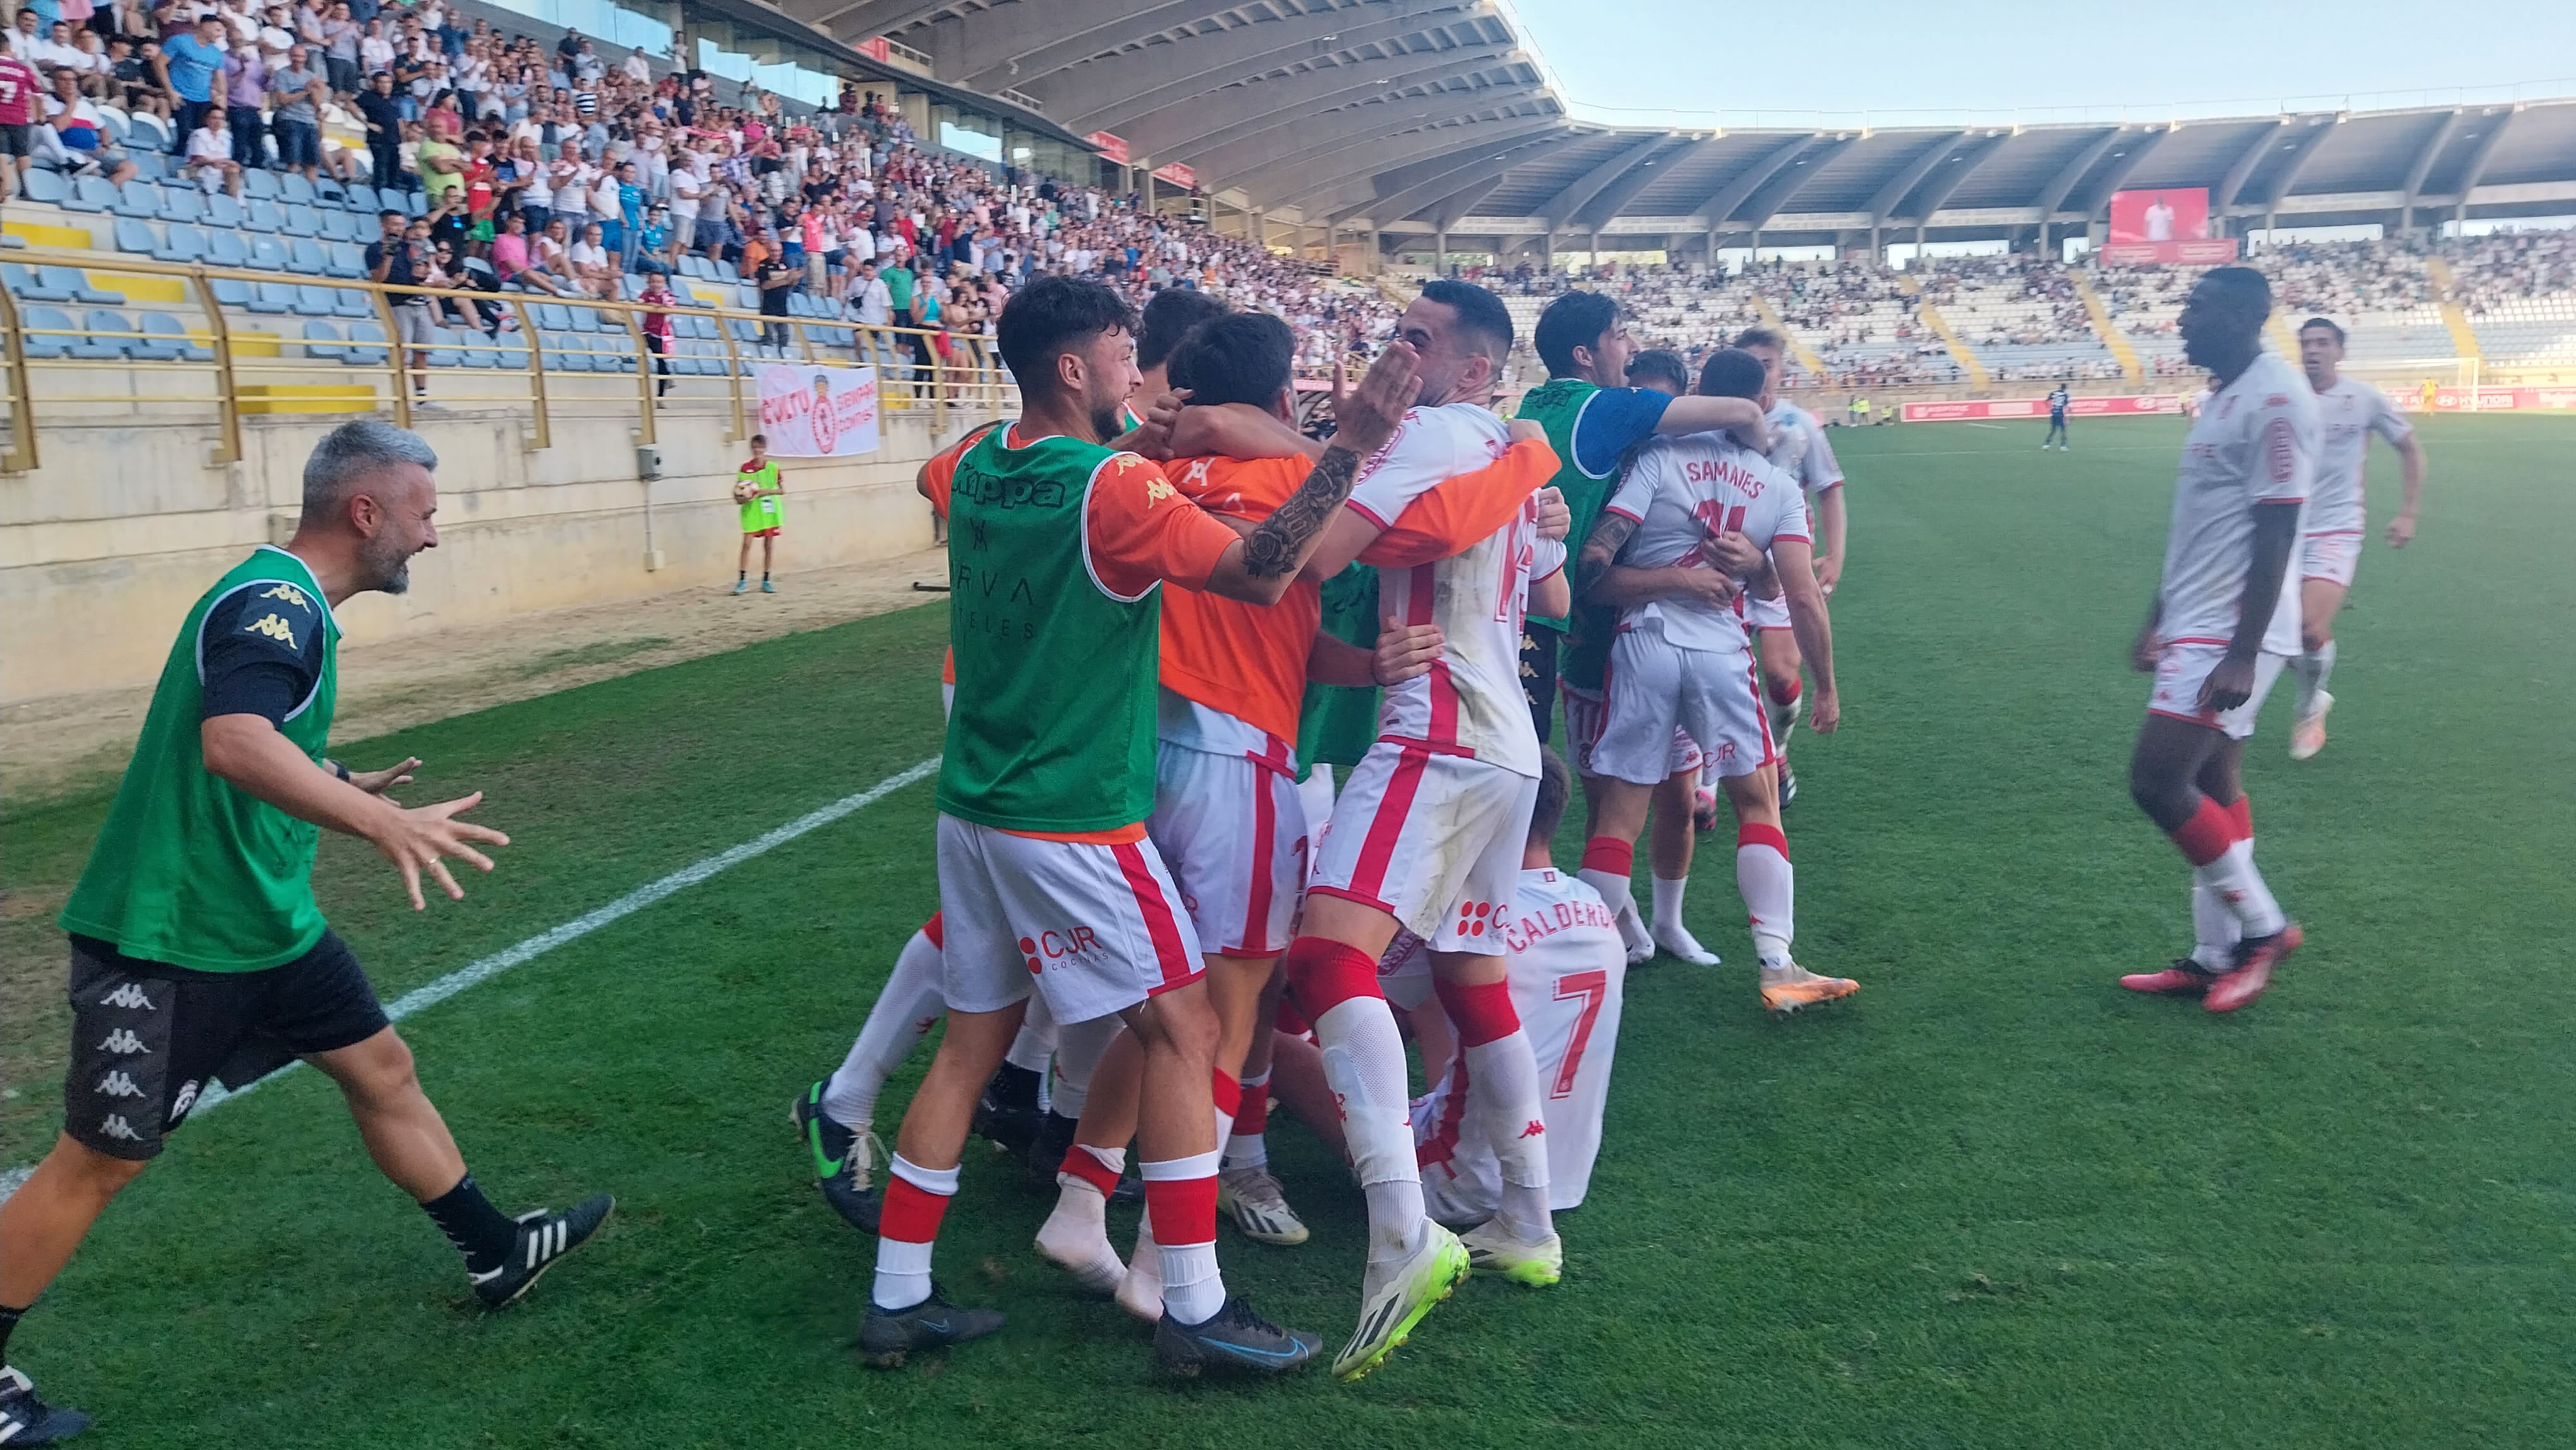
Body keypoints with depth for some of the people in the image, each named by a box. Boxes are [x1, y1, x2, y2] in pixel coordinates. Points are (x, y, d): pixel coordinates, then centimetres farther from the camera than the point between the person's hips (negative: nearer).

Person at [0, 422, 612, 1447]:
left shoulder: (289, 602, 9)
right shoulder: (272, 602, -22)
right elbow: (233, 745, -40)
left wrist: (338, 786, 29)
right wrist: (380, 821, -48)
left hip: (265, 923, 10)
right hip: (167, 941, -10)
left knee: (382, 1069, 15)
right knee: (99, 1162, 3)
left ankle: (497, 1255, 28)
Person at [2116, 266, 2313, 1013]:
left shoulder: (2274, 400, -16)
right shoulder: (2224, 396, 15)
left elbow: (2275, 535, -20)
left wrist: (2242, 653, -22)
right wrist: (2159, 620, 23)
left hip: (2226, 636, -10)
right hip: (2194, 628, 10)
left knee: (2157, 782, -12)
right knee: (2212, 785, 11)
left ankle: (2263, 926, 4)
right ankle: (2216, 957, 17)